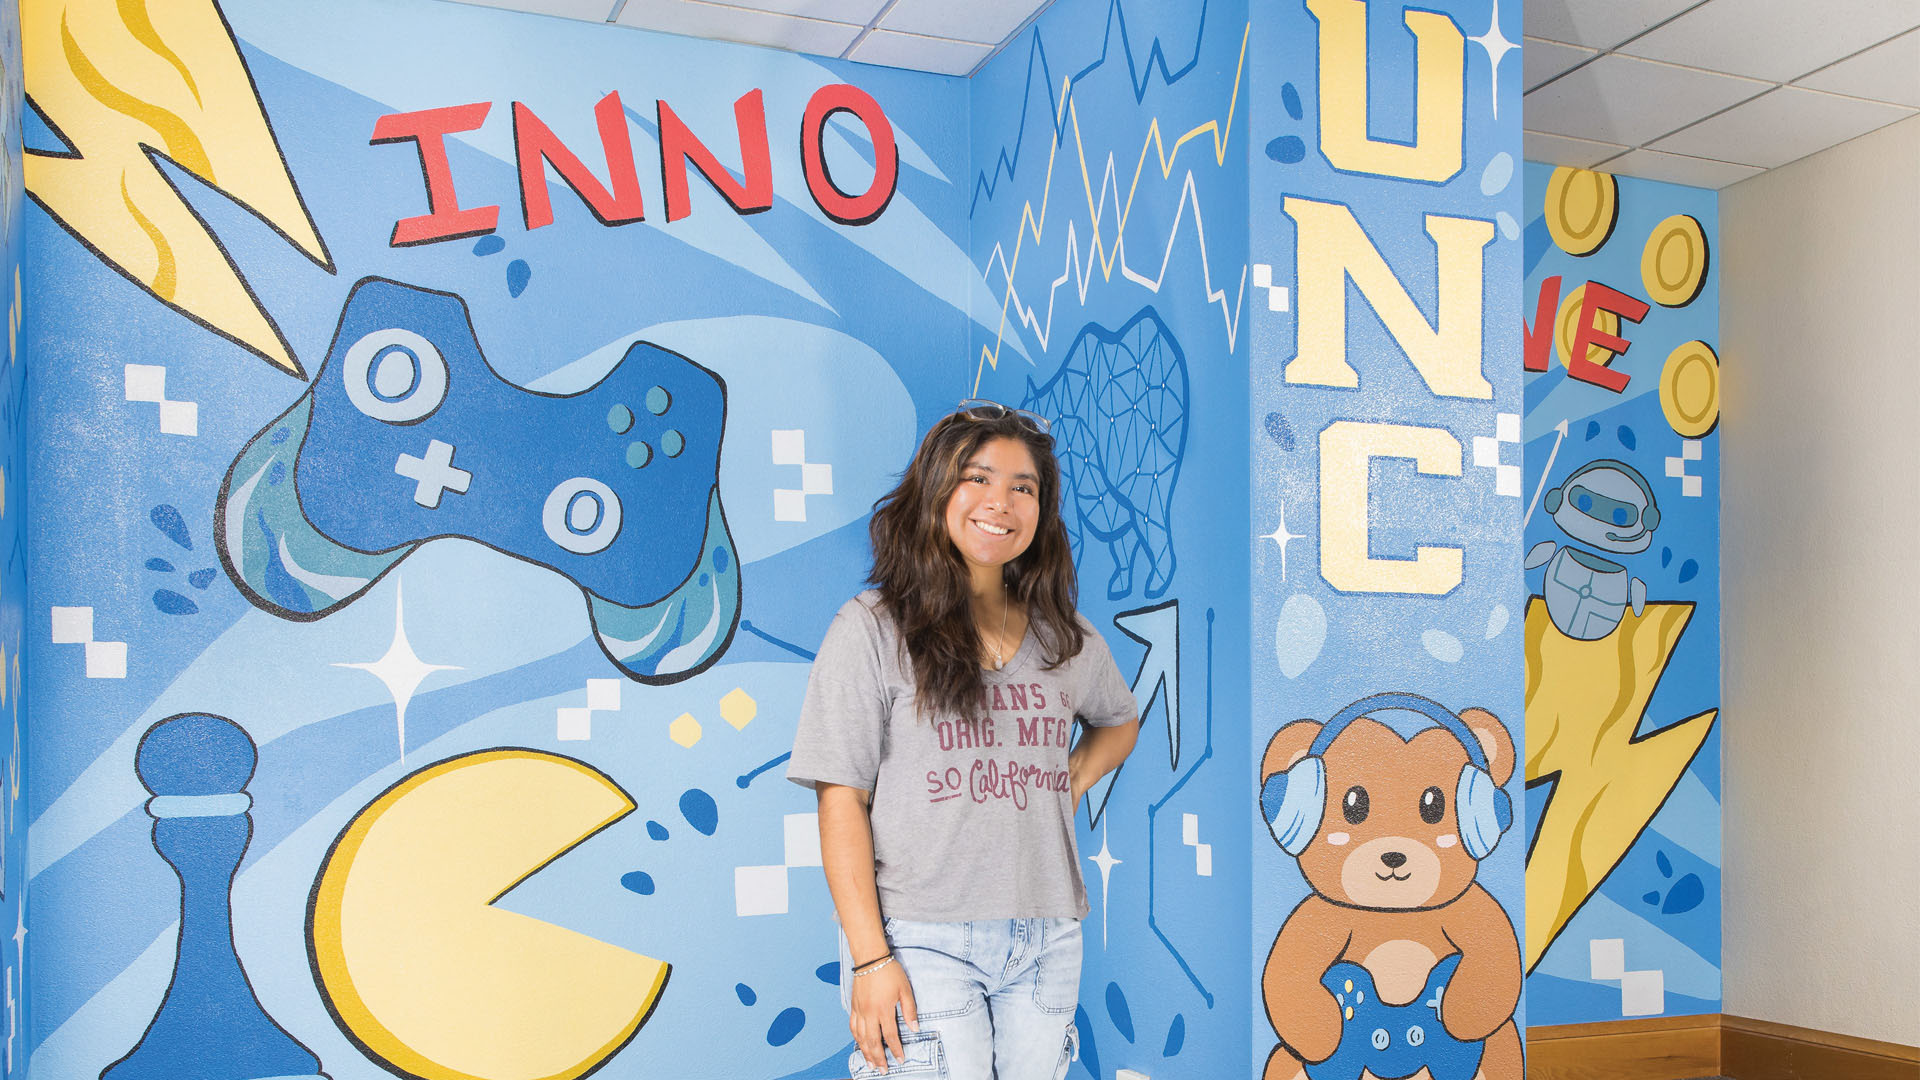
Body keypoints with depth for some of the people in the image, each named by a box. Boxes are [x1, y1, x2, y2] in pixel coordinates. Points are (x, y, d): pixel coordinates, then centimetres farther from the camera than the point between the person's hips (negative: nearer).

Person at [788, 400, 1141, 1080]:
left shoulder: (1067, 638, 10)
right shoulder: (872, 629, -3)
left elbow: (1120, 721, 31)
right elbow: (842, 802, -6)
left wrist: (1069, 786, 10)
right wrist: (870, 959, -12)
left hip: (1045, 941, 4)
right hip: (923, 943, -4)